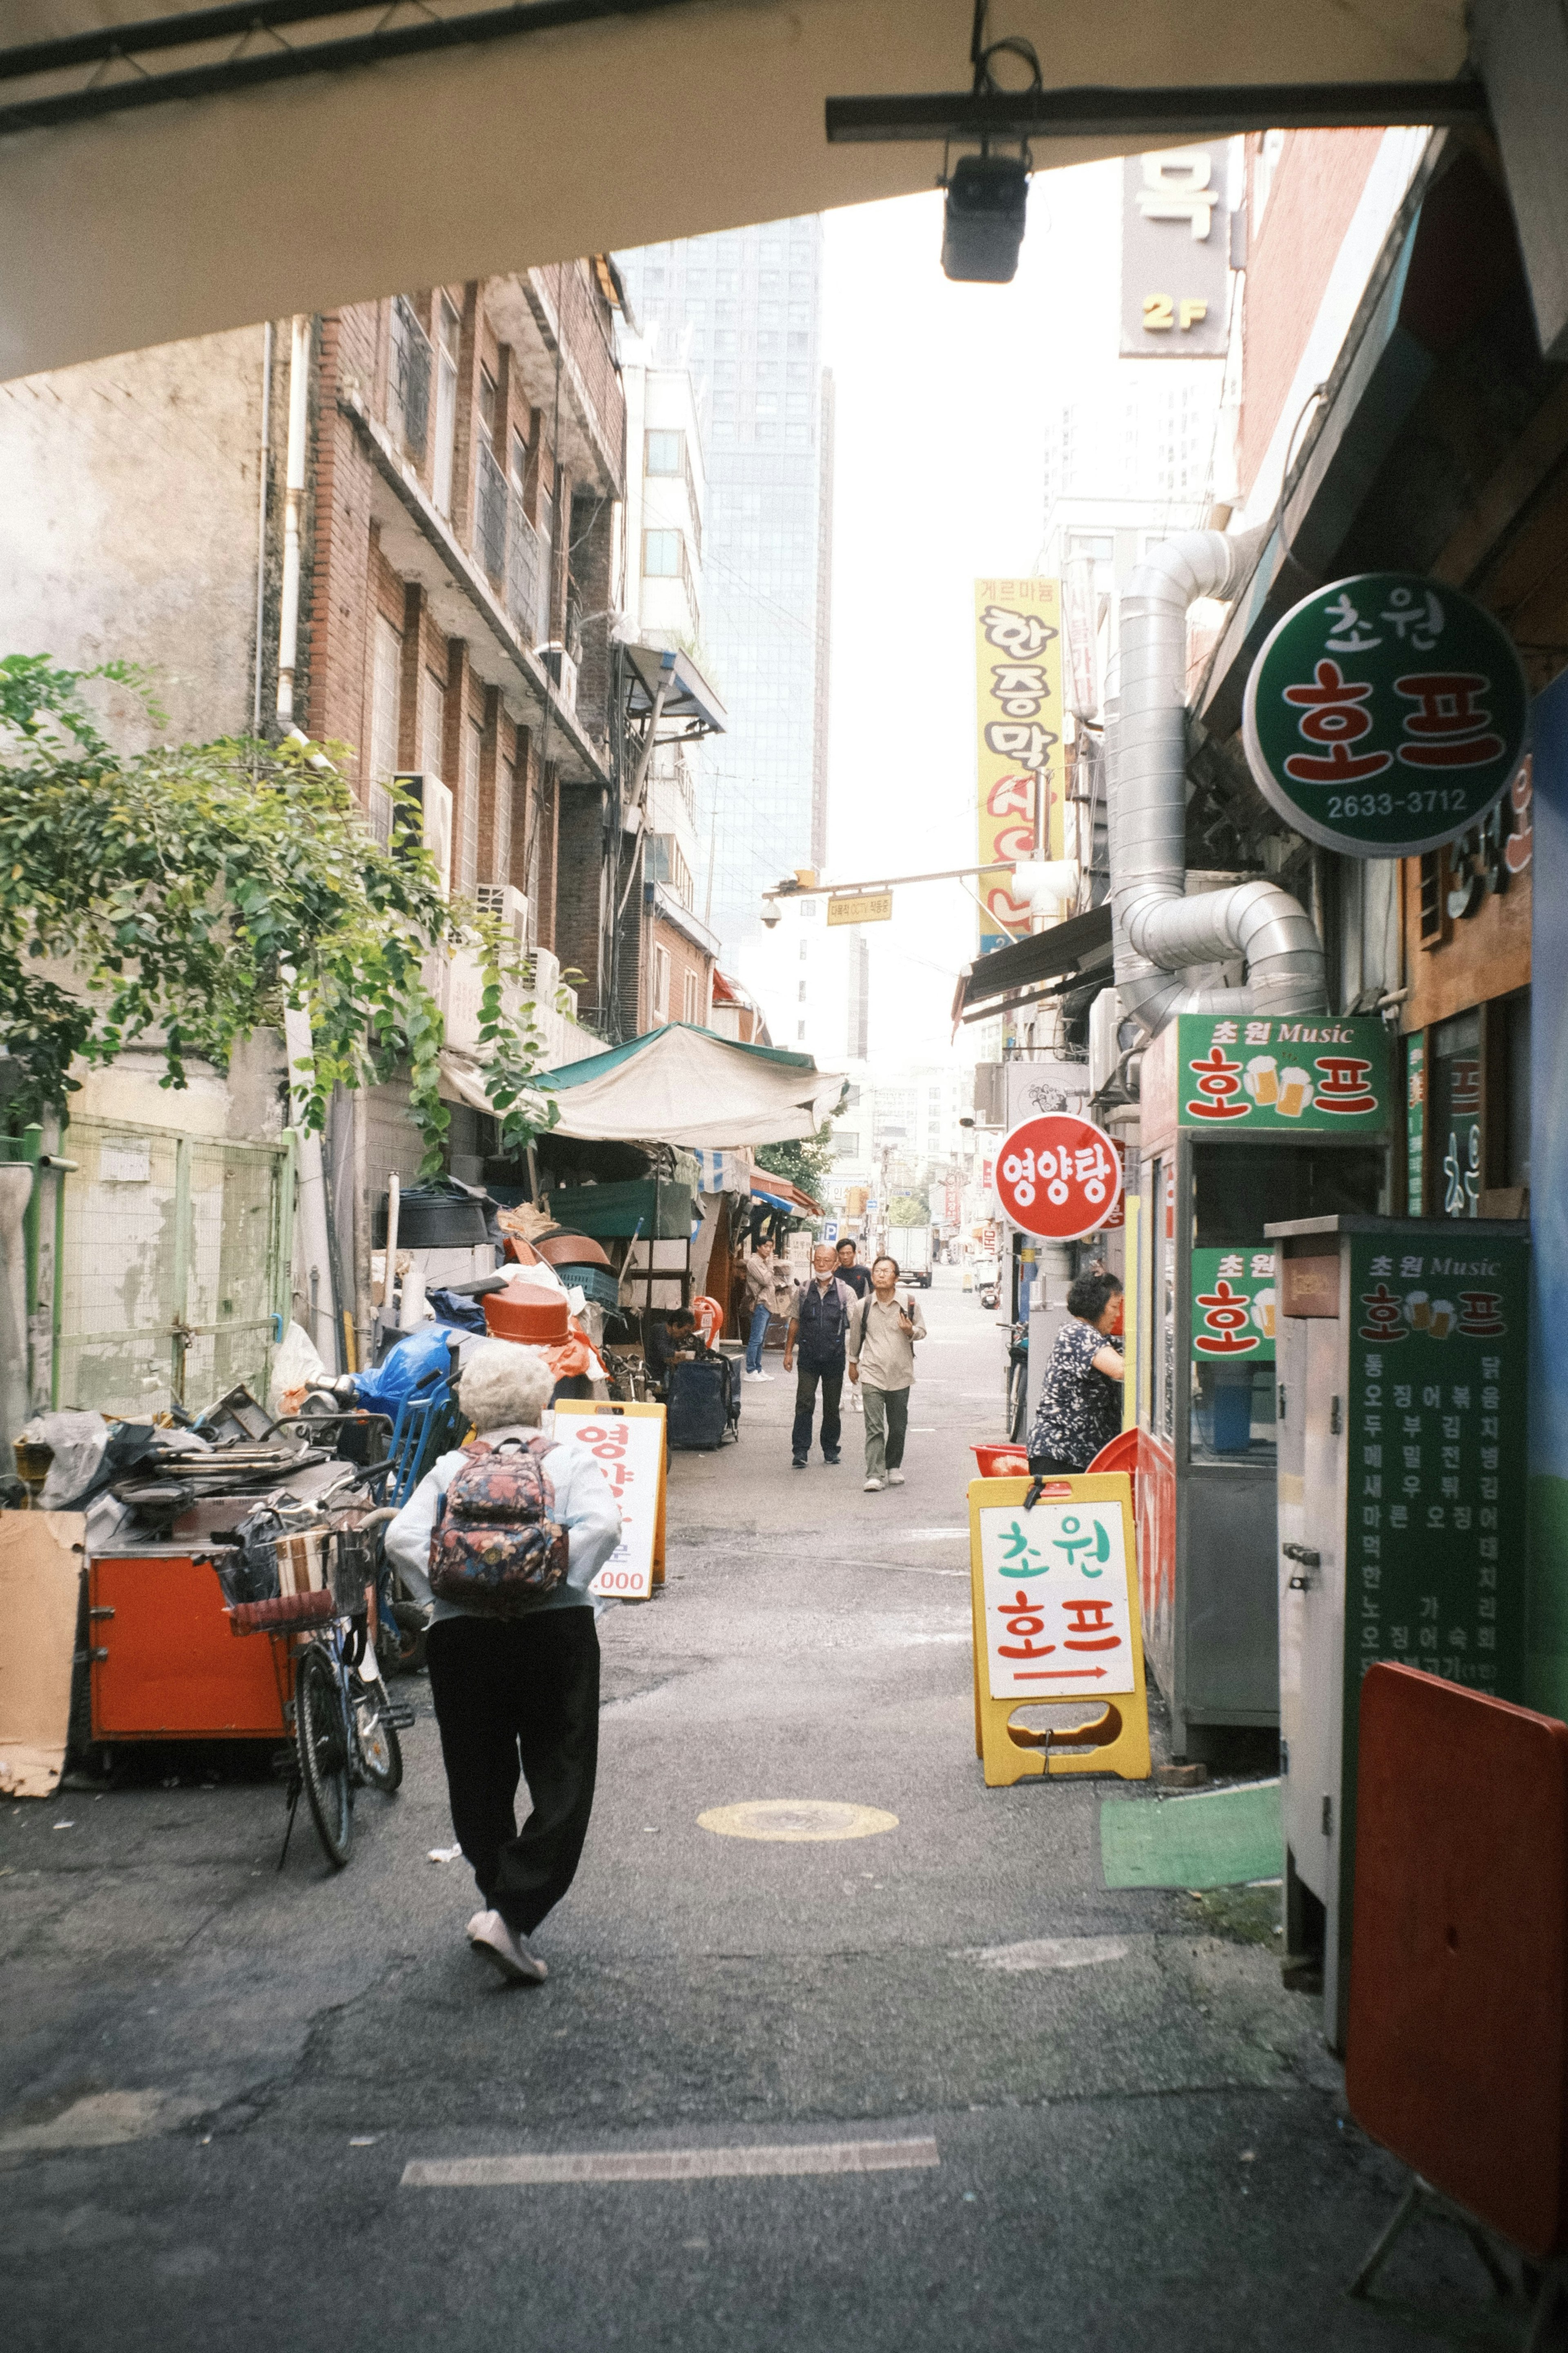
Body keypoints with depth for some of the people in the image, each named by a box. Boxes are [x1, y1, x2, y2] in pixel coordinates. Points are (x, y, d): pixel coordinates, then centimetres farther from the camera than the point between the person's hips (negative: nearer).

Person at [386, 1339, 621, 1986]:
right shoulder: (570, 1461, 6)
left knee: (479, 1781, 16)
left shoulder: (449, 1470, 11)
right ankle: (511, 1916, -11)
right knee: (561, 1785, 2)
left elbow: (402, 1538, -2)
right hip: (555, 1632, -2)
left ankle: (500, 1902, 25)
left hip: (460, 1638, 2)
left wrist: (452, 1589, 1)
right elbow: (602, 1526, -12)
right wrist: (560, 1582, -5)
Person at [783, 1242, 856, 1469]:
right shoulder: (804, 1290, 5)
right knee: (804, 1403, -8)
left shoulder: (845, 1292, -1)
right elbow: (795, 1322, 12)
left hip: (834, 1357, 0)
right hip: (809, 1357, 1)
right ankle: (800, 1451, -8)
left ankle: (830, 1449, 21)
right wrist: (788, 1351, 9)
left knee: (832, 1406, 9)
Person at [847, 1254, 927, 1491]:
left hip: (900, 1375, 1)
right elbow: (855, 1336, 16)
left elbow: (922, 1331, 9)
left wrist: (911, 1331, -14)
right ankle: (874, 1476, -13)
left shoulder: (908, 1303, -2)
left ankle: (894, 1467, 31)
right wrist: (853, 1363, 23)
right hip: (872, 1374, -1)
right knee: (874, 1427, -10)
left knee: (898, 1427, 12)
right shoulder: (863, 1307, 0)